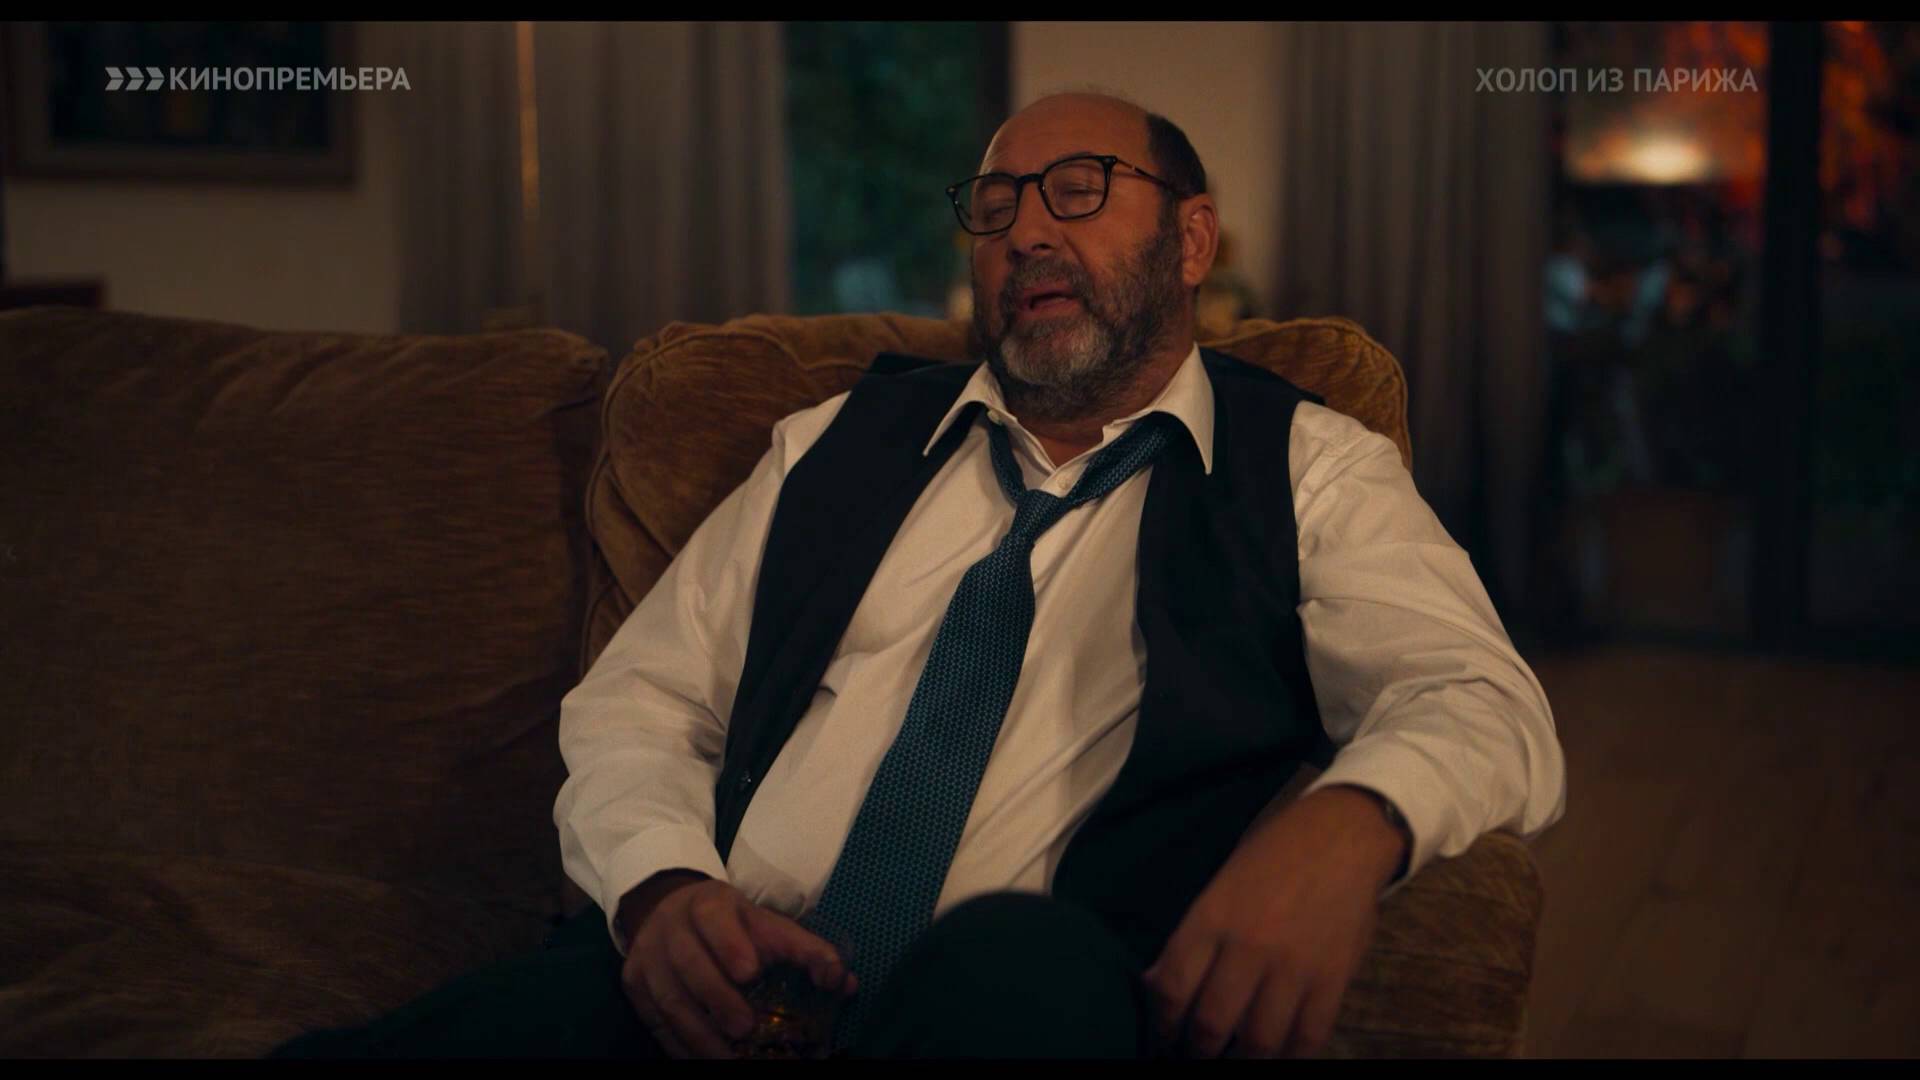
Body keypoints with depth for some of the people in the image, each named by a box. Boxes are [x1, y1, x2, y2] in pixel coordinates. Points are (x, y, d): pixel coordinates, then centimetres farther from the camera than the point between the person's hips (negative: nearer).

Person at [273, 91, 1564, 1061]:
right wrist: (664, 889, -7)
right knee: (343, 1046, -26)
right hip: (710, 984, 2)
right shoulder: (838, 447, 20)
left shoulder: (1308, 471, 13)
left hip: (1028, 1008, -1)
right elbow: (635, 704, 17)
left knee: (1021, 961, -39)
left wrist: (1346, 822, -24)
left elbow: (1485, 703, 1)